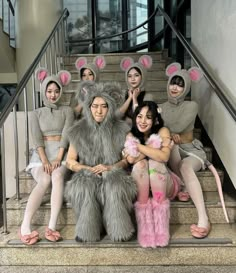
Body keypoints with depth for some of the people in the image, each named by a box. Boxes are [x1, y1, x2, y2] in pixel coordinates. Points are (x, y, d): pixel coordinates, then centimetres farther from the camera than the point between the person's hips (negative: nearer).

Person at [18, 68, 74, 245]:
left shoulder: (67, 111, 12)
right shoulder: (37, 113, 14)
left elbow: (66, 135, -3)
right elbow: (36, 138, -2)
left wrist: (58, 159, -18)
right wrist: (44, 160, -19)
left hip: (61, 153, 0)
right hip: (42, 154, 0)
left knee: (57, 176, -34)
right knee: (44, 181, -32)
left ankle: (52, 226, -37)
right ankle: (25, 226, -34)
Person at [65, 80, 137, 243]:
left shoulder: (120, 129, 3)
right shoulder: (80, 131, 4)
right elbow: (70, 162, 6)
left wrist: (111, 167, -12)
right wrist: (90, 169, -11)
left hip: (113, 174, 0)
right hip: (87, 175, 1)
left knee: (114, 185, -34)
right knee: (86, 186, -33)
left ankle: (118, 229, -22)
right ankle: (88, 231, -21)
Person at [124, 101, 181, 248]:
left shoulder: (162, 131, -10)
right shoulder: (131, 135, -3)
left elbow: (164, 157, -28)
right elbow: (131, 159, -21)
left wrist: (138, 146, -24)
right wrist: (152, 147, -24)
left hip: (163, 184, -1)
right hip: (141, 186, 2)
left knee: (154, 163, -31)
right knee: (140, 165, -29)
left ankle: (160, 228, -30)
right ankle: (145, 226, -27)